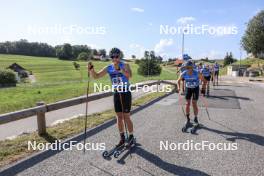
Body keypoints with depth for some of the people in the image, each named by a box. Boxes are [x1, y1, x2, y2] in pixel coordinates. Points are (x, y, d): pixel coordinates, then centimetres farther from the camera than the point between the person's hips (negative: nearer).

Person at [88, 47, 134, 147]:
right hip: (116, 94, 4)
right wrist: (91, 69, -22)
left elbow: (130, 75, -32)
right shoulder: (108, 68, 0)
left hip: (126, 94, -4)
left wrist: (119, 68, -47)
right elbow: (95, 76, -2)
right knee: (119, 117, 10)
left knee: (126, 117, 0)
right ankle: (122, 138, 25)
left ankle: (131, 137, 20)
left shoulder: (125, 65, -11)